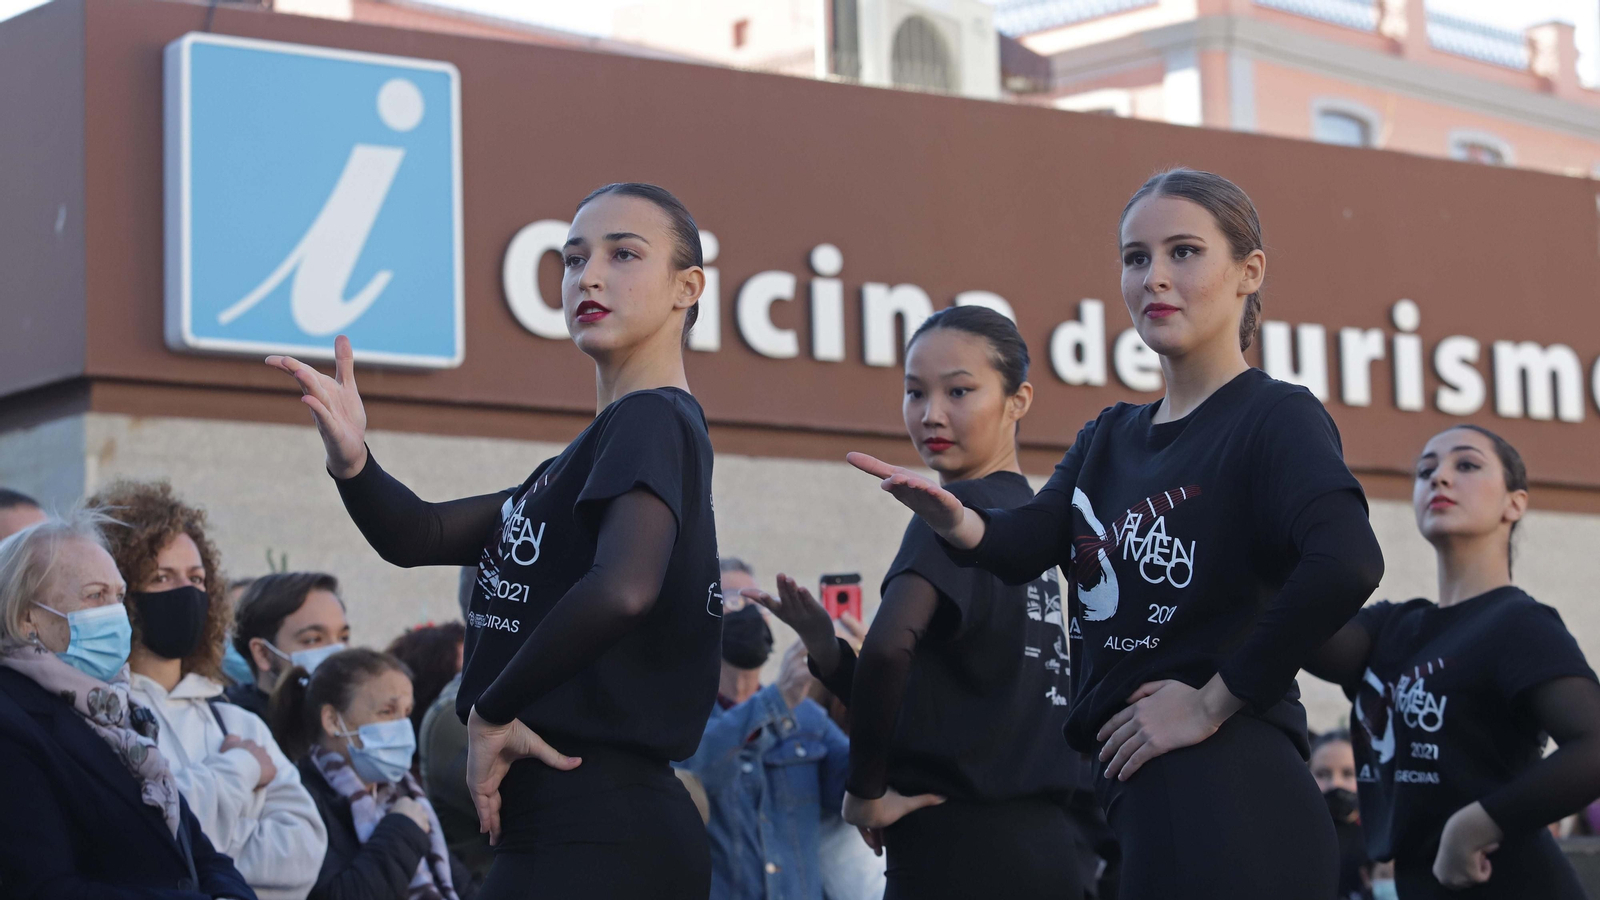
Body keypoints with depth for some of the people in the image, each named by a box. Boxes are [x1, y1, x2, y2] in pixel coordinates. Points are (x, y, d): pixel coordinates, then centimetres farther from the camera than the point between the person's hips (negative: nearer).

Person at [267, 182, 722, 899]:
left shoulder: (652, 422, -11)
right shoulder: (591, 452, 19)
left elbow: (621, 589, -30)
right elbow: (421, 537, 19)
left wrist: (493, 710, -17)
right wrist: (353, 462, -3)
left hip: (598, 834, -9)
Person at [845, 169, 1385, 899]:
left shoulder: (1274, 416, -6)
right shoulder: (1110, 439, 18)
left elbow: (1346, 563, -24)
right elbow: (1025, 545, 1)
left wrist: (1214, 701, -18)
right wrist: (955, 521, -22)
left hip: (1228, 798, -7)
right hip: (1137, 795, 8)